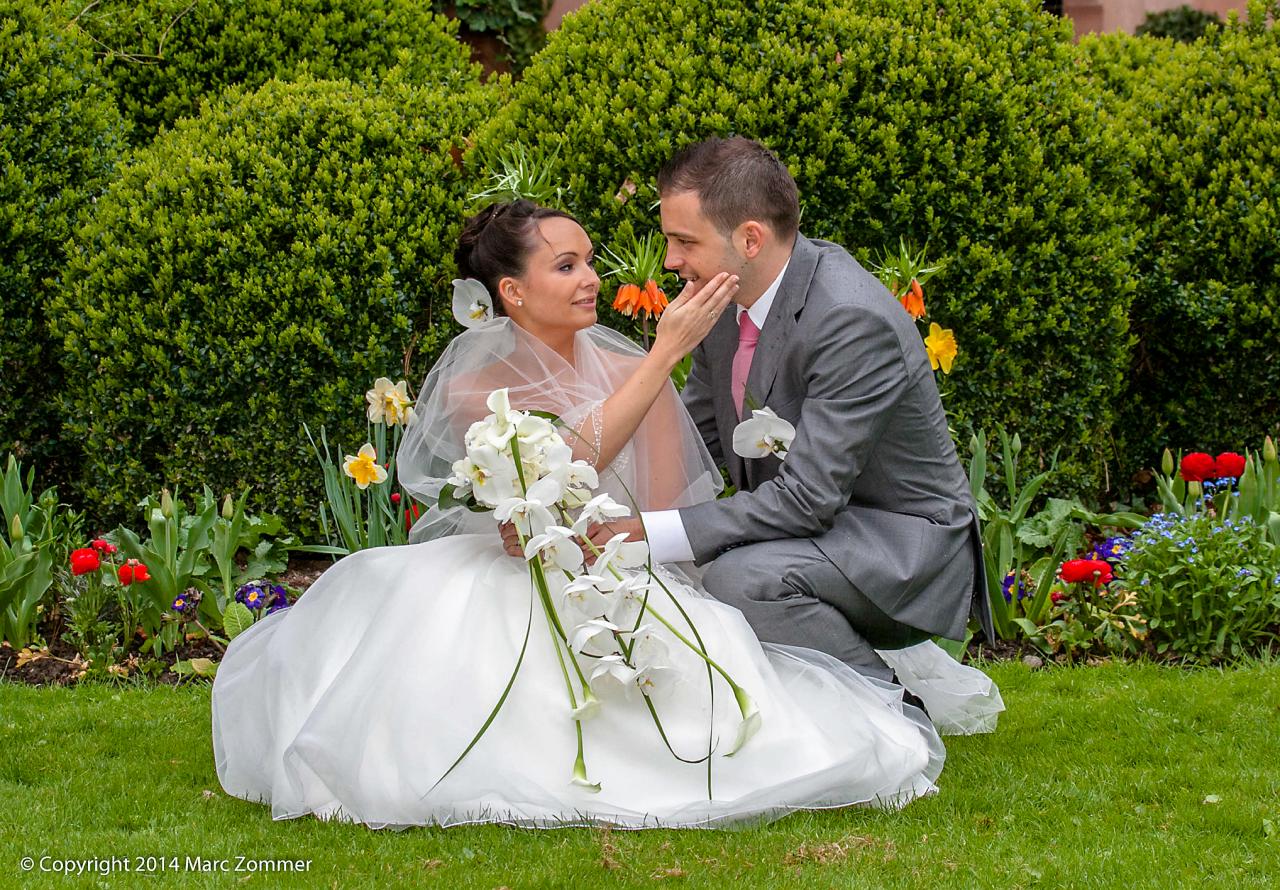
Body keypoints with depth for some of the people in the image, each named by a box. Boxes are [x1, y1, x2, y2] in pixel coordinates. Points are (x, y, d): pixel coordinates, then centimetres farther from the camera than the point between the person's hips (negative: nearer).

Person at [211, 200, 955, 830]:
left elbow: (666, 517, 0)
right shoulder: (476, 387, -2)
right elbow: (566, 462, -21)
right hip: (505, 590, -1)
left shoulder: (632, 374, 3)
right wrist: (669, 352, -24)